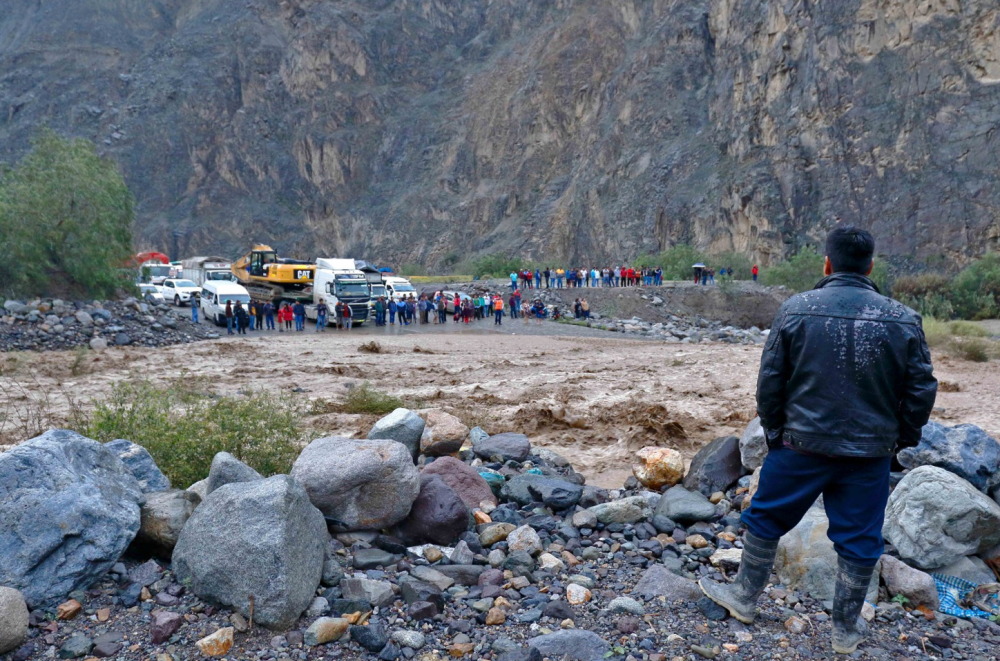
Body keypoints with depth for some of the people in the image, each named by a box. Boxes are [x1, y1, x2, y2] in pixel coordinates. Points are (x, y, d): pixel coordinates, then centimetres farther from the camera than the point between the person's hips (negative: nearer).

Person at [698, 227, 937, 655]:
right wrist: (900, 440, 14)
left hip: (802, 444, -1)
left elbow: (769, 381, -5)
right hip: (871, 453, 2)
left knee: (766, 518, 16)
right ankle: (847, 630, 27)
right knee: (858, 539, 14)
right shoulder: (904, 320, -4)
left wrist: (774, 433, 9)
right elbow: (921, 391, 0)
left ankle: (744, 598, 30)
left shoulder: (796, 310, -8)